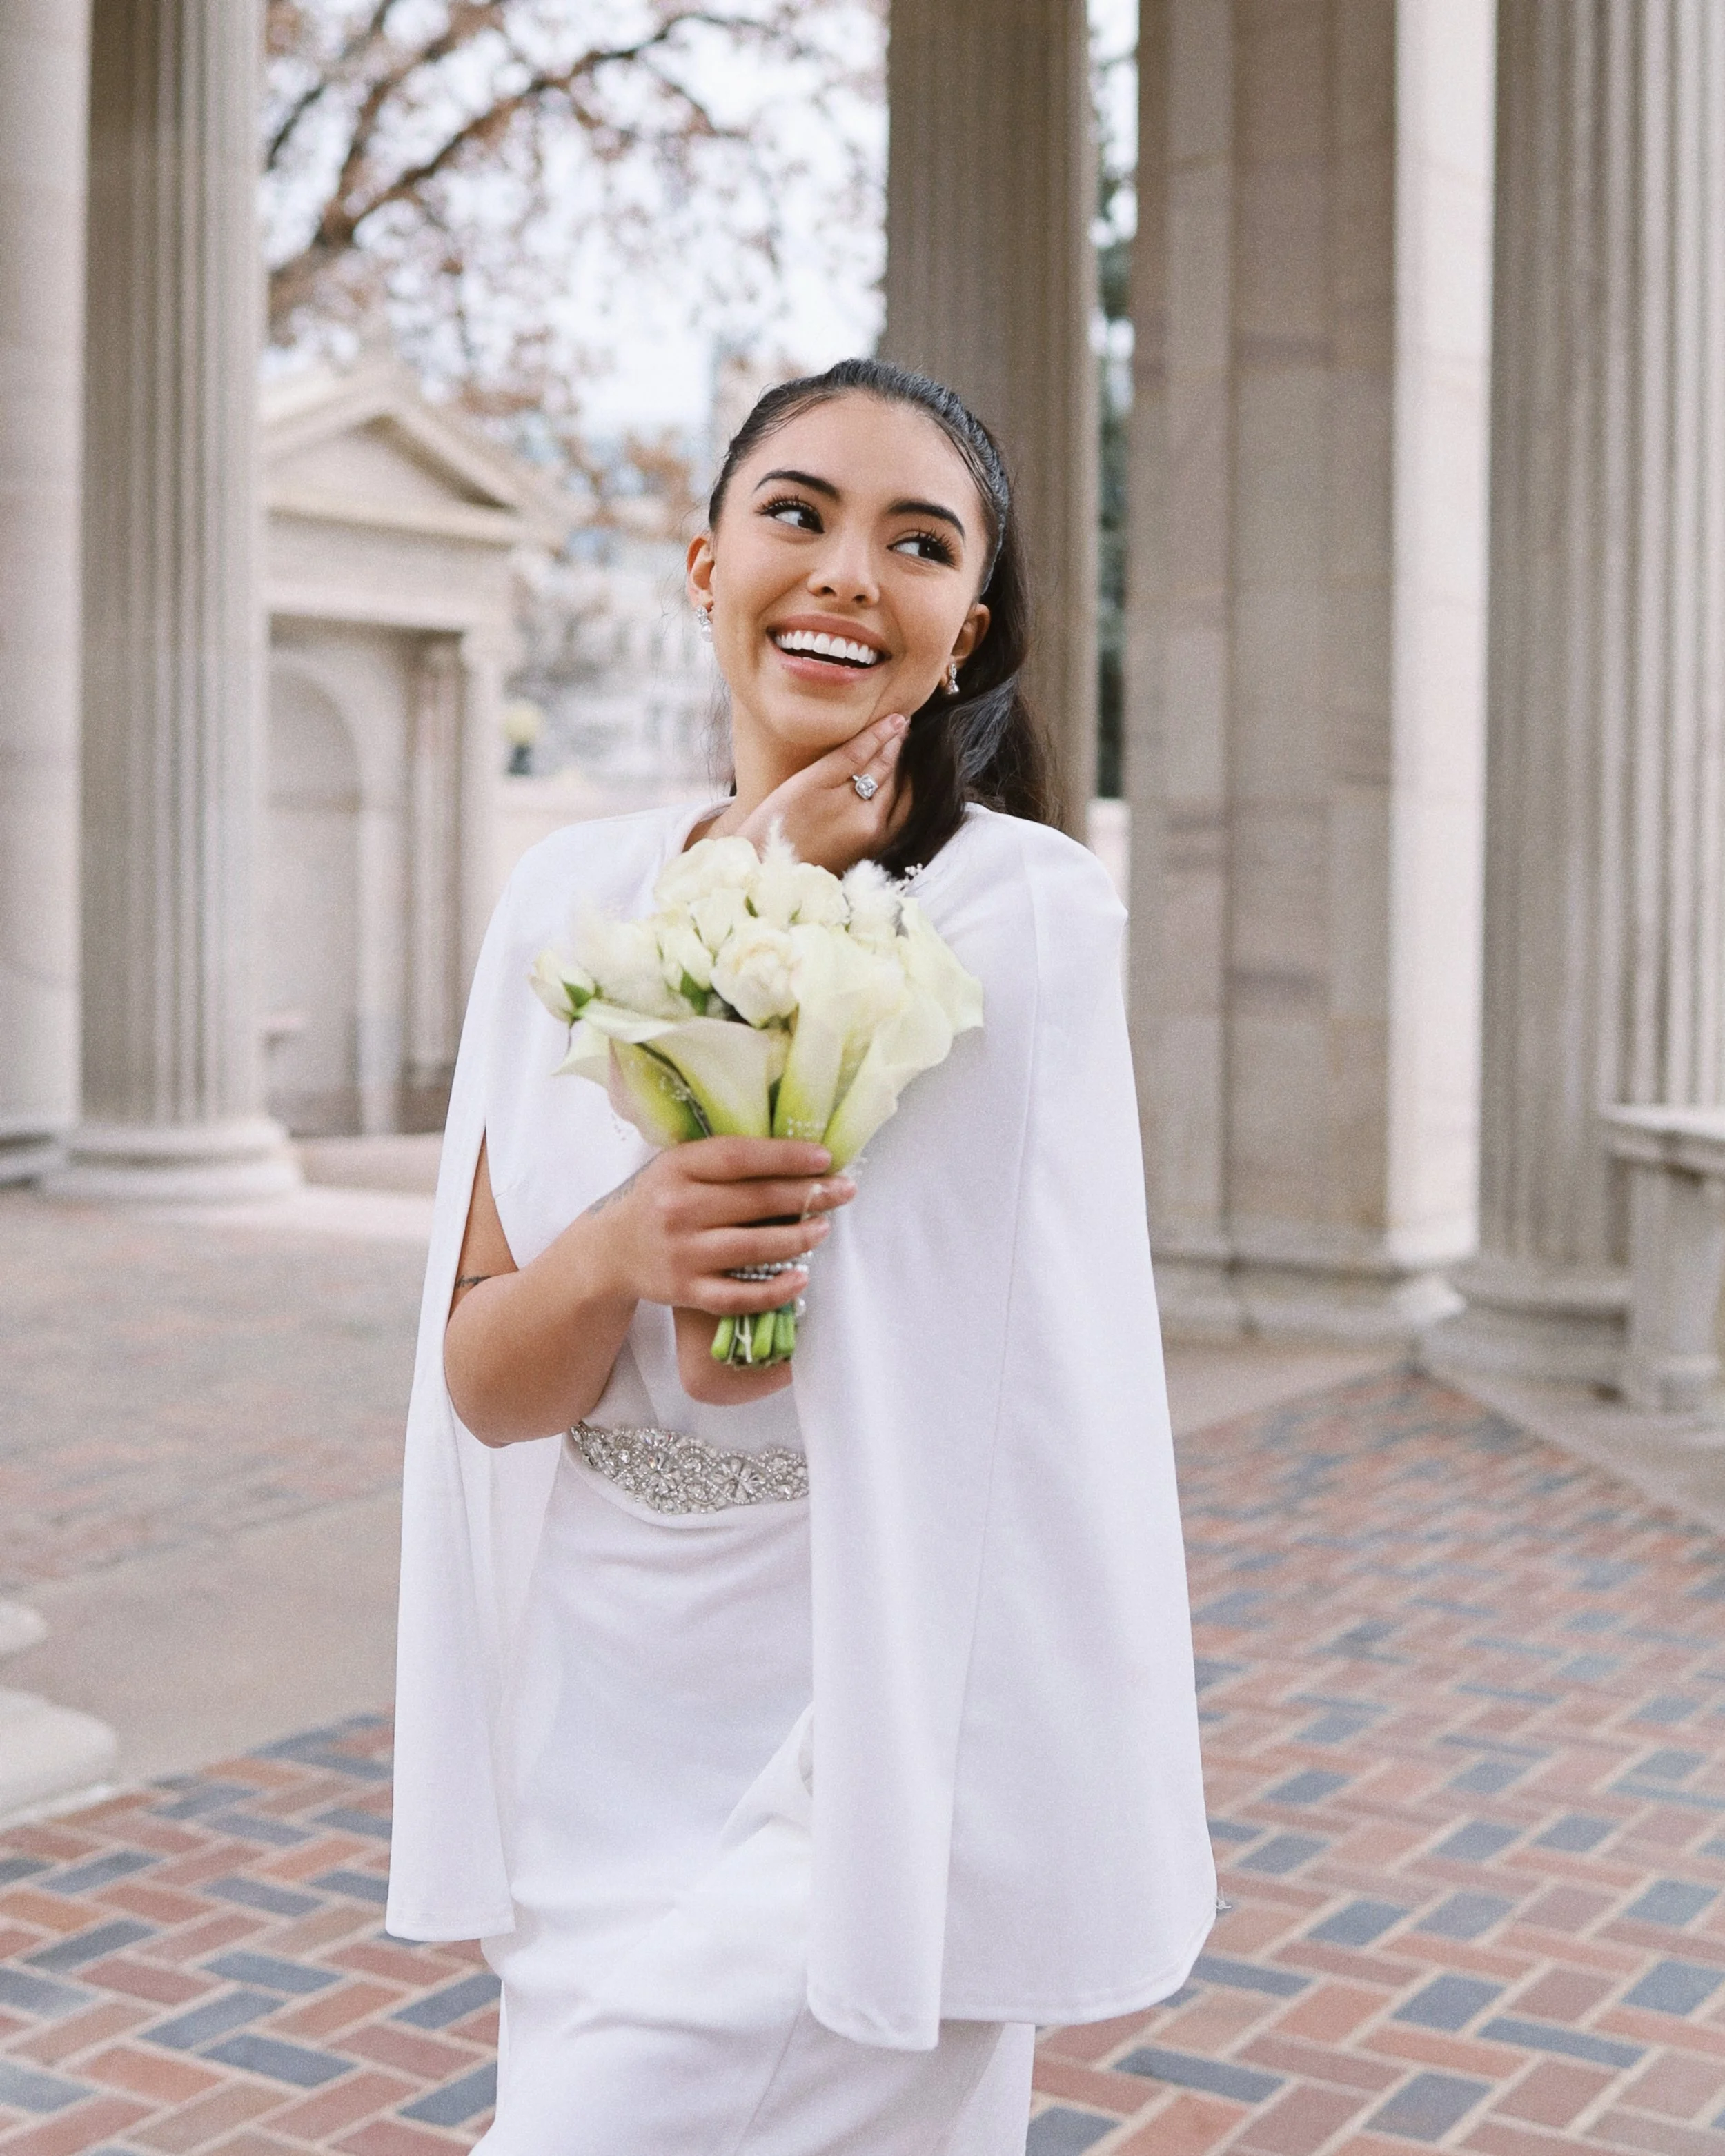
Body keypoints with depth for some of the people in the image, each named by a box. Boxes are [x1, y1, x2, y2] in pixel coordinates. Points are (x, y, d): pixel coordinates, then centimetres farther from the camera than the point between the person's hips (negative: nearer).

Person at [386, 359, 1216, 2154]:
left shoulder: (1024, 909, -14)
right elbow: (483, 1382, -3)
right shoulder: (571, 895, 0)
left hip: (853, 1753, -5)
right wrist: (624, 1247, -24)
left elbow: (744, 1354, -18)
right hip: (580, 1736, 5)